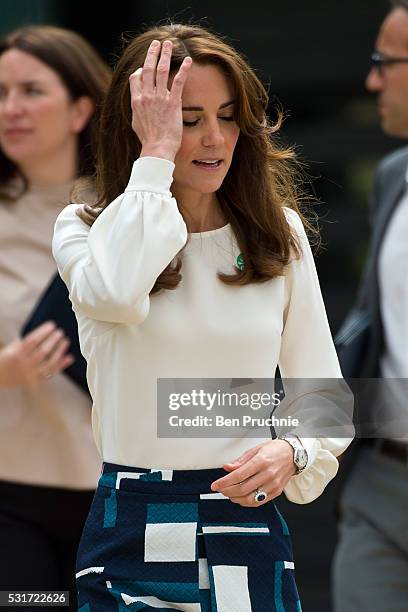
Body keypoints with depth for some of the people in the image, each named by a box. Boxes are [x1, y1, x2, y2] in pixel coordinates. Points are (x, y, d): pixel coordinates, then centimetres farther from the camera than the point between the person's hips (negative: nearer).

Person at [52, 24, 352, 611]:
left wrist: (293, 452, -14)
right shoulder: (85, 228, -2)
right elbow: (113, 294, -28)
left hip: (249, 522, 2)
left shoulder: (280, 234, 5)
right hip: (132, 533, -2)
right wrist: (156, 153, -19)